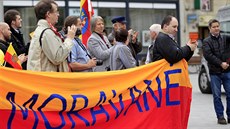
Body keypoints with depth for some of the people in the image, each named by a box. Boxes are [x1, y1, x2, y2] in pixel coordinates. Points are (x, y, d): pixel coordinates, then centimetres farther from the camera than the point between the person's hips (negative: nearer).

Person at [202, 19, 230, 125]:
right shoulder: (207, 41, 1)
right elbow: (208, 55, -11)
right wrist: (220, 63, -17)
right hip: (215, 73, -2)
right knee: (217, 96, 3)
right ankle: (220, 117, 10)